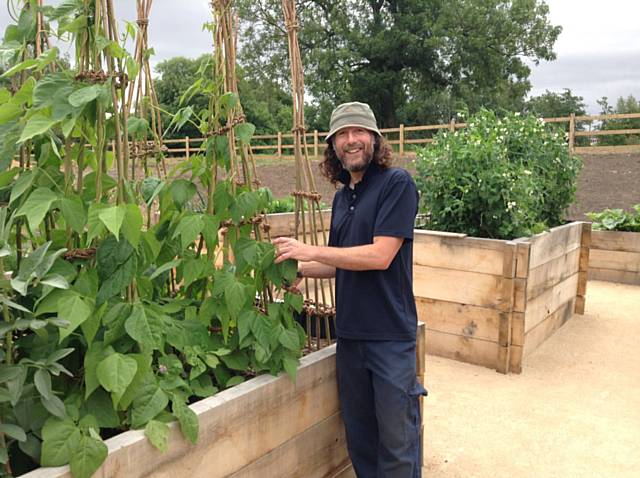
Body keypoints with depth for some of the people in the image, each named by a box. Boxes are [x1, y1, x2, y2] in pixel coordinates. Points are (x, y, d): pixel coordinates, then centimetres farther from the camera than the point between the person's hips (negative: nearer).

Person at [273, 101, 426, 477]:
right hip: (350, 333, 7)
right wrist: (298, 268, 7)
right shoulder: (342, 197, 12)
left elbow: (380, 256, -18)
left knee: (397, 442, 5)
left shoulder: (397, 183, -10)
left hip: (391, 334, -6)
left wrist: (311, 251, -15)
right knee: (360, 437, 17)